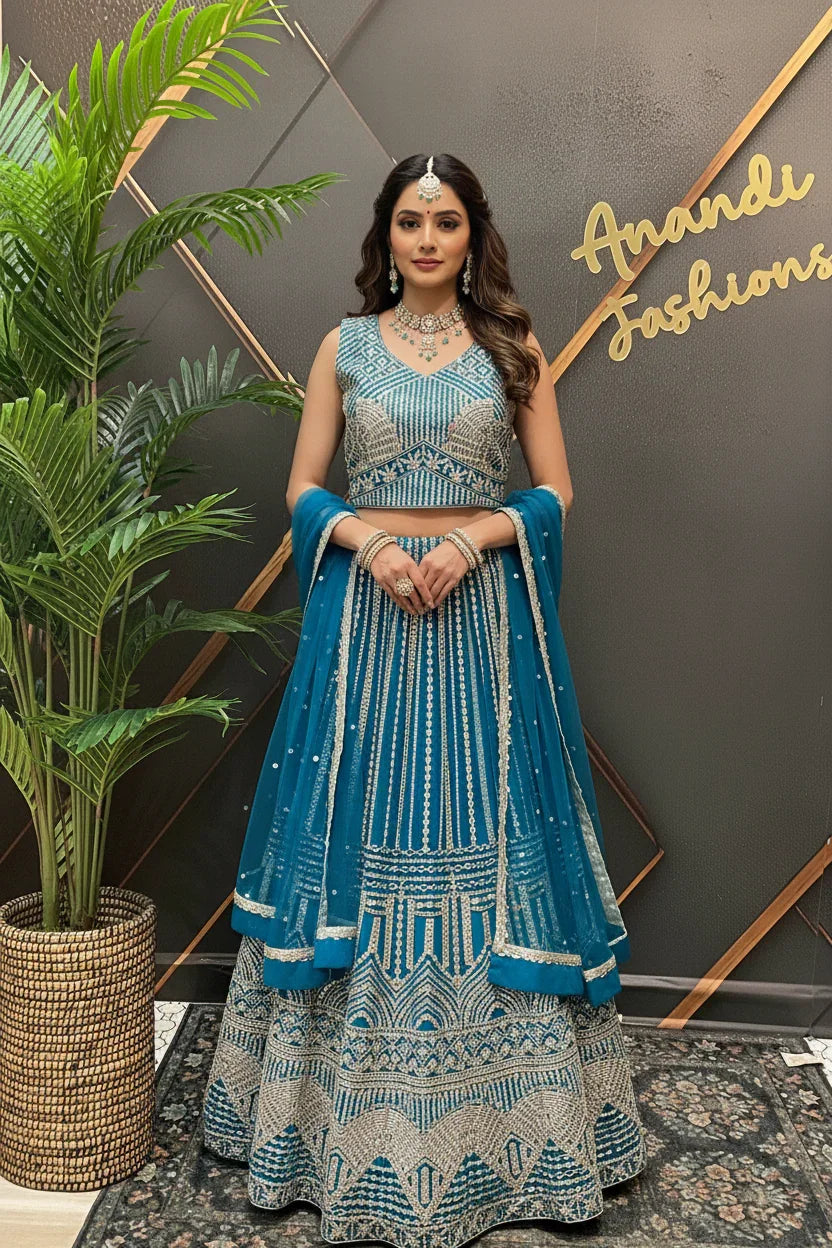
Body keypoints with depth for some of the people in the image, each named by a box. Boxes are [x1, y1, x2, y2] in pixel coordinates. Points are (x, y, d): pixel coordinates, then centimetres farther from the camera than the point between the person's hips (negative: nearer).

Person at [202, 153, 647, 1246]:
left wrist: (472, 536, -14)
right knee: (359, 837, 4)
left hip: (483, 613, 0)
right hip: (367, 612, 1)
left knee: (483, 846, 4)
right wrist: (372, 540, -13)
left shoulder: (513, 348, 7)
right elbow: (304, 491, 6)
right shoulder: (345, 347, 9)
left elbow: (556, 491, 3)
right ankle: (352, 1120, 23)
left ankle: (504, 1117, 23)